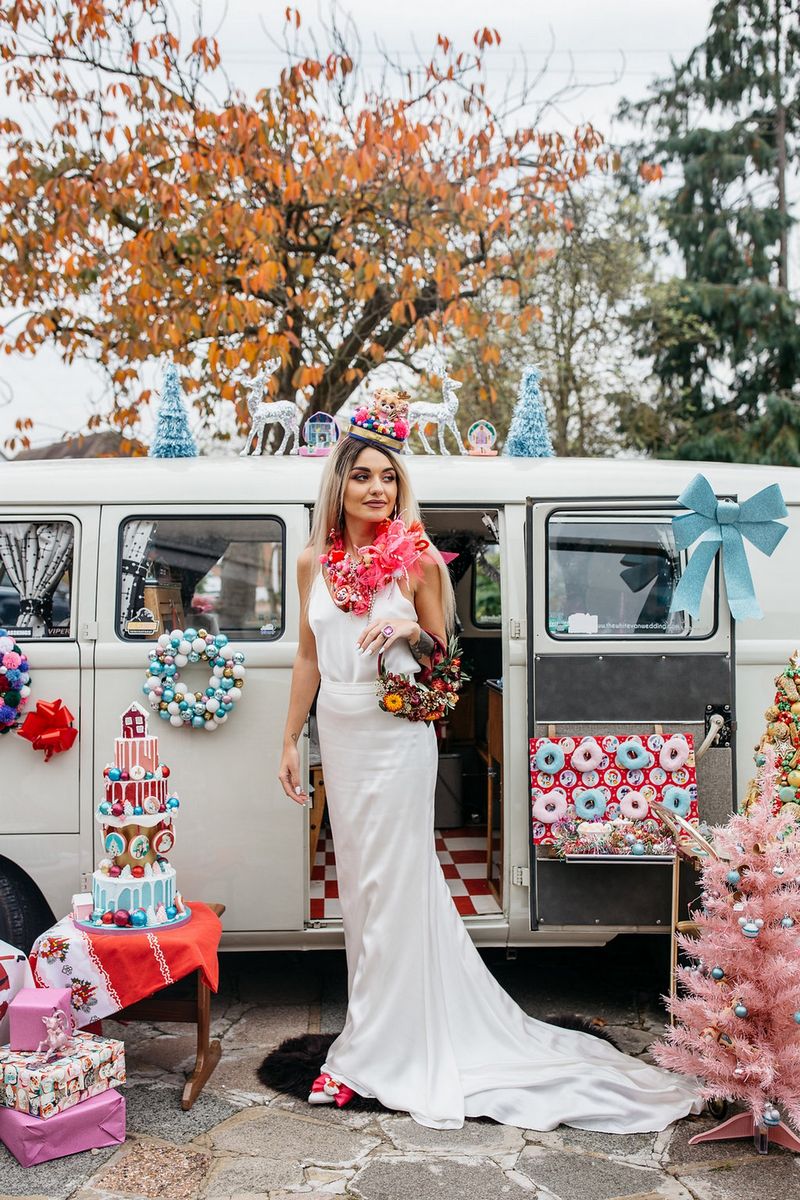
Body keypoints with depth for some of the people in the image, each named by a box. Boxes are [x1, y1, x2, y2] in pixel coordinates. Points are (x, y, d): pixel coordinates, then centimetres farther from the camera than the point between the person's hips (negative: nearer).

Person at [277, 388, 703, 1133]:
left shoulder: (416, 558, -4)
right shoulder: (315, 562, 6)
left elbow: (440, 657, 3)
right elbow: (308, 657, 13)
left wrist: (411, 632, -18)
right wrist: (291, 741, 13)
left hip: (396, 735, -4)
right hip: (339, 735, 5)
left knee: (392, 884, 0)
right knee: (358, 882, 12)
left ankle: (378, 1050, 12)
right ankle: (376, 1030, 29)